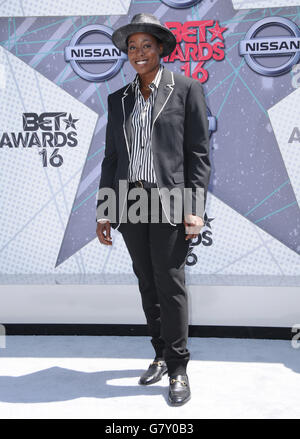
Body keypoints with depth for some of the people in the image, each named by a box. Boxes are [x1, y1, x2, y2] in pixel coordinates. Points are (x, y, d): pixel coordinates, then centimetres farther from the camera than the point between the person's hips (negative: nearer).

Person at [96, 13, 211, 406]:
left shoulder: (187, 89, 1)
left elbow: (199, 153, -3)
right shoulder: (118, 99, 13)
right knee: (147, 283, 10)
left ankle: (178, 369, 9)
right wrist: (104, 211, 8)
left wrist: (195, 208, -12)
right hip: (129, 201, 4)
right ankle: (161, 355, 25)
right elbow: (111, 157, 13)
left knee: (170, 282, -4)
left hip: (169, 199, -4)